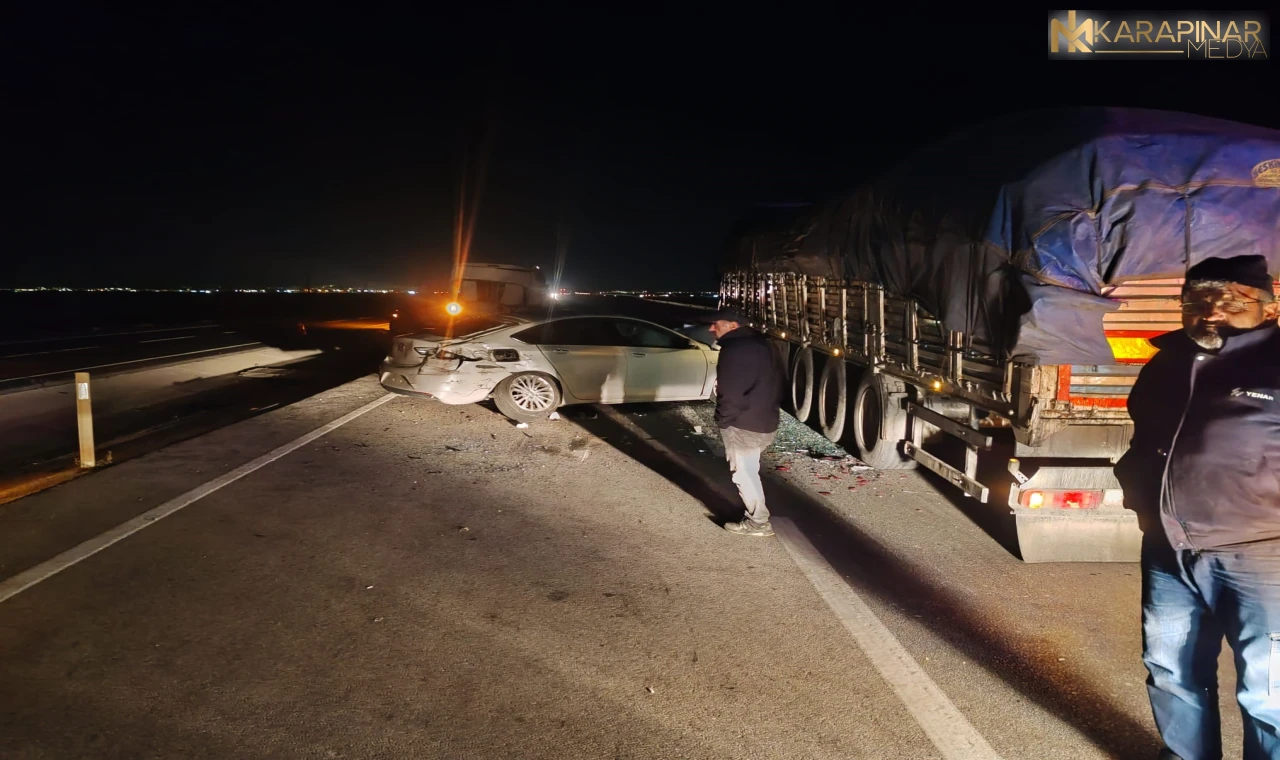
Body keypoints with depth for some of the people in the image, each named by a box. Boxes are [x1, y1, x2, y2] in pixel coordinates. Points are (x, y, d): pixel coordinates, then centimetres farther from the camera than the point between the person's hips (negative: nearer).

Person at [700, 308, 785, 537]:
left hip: (744, 424, -10)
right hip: (766, 420, 10)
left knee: (744, 473, 3)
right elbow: (772, 382, 18)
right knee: (749, 471, 20)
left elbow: (730, 392, -21)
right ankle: (756, 515, 29)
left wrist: (723, 420, -9)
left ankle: (758, 522, 11)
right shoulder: (759, 343, 11)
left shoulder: (734, 350, -20)